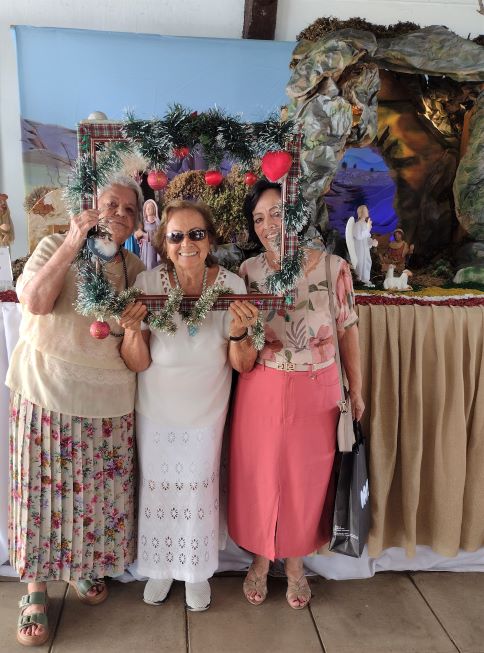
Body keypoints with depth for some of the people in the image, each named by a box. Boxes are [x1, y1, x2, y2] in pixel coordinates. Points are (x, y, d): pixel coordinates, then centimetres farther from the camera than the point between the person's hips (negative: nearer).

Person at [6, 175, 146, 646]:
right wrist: (73, 243, -19)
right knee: (44, 488, 4)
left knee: (99, 490, 11)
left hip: (109, 399, 4)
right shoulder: (55, 245, -2)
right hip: (47, 393, -3)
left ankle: (84, 566, 36)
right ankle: (35, 589, 24)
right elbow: (34, 300, -19)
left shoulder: (134, 268, 10)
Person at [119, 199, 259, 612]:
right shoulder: (148, 283, -17)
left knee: (198, 489, 12)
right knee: (157, 487, 15)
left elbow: (244, 365, -11)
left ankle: (197, 572, 38)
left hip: (205, 411, 0)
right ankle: (161, 568, 41)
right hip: (155, 410, 1)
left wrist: (239, 333, -31)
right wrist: (132, 332, -32)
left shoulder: (231, 285, -15)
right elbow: (138, 365, -12)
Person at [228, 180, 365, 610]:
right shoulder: (249, 270, -2)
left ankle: (295, 563, 38)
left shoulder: (334, 267, -6)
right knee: (259, 475, 12)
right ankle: (260, 559, 38)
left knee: (306, 477, 13)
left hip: (317, 391, 0)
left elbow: (348, 330, 1)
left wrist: (356, 391, 4)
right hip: (262, 390, 1)